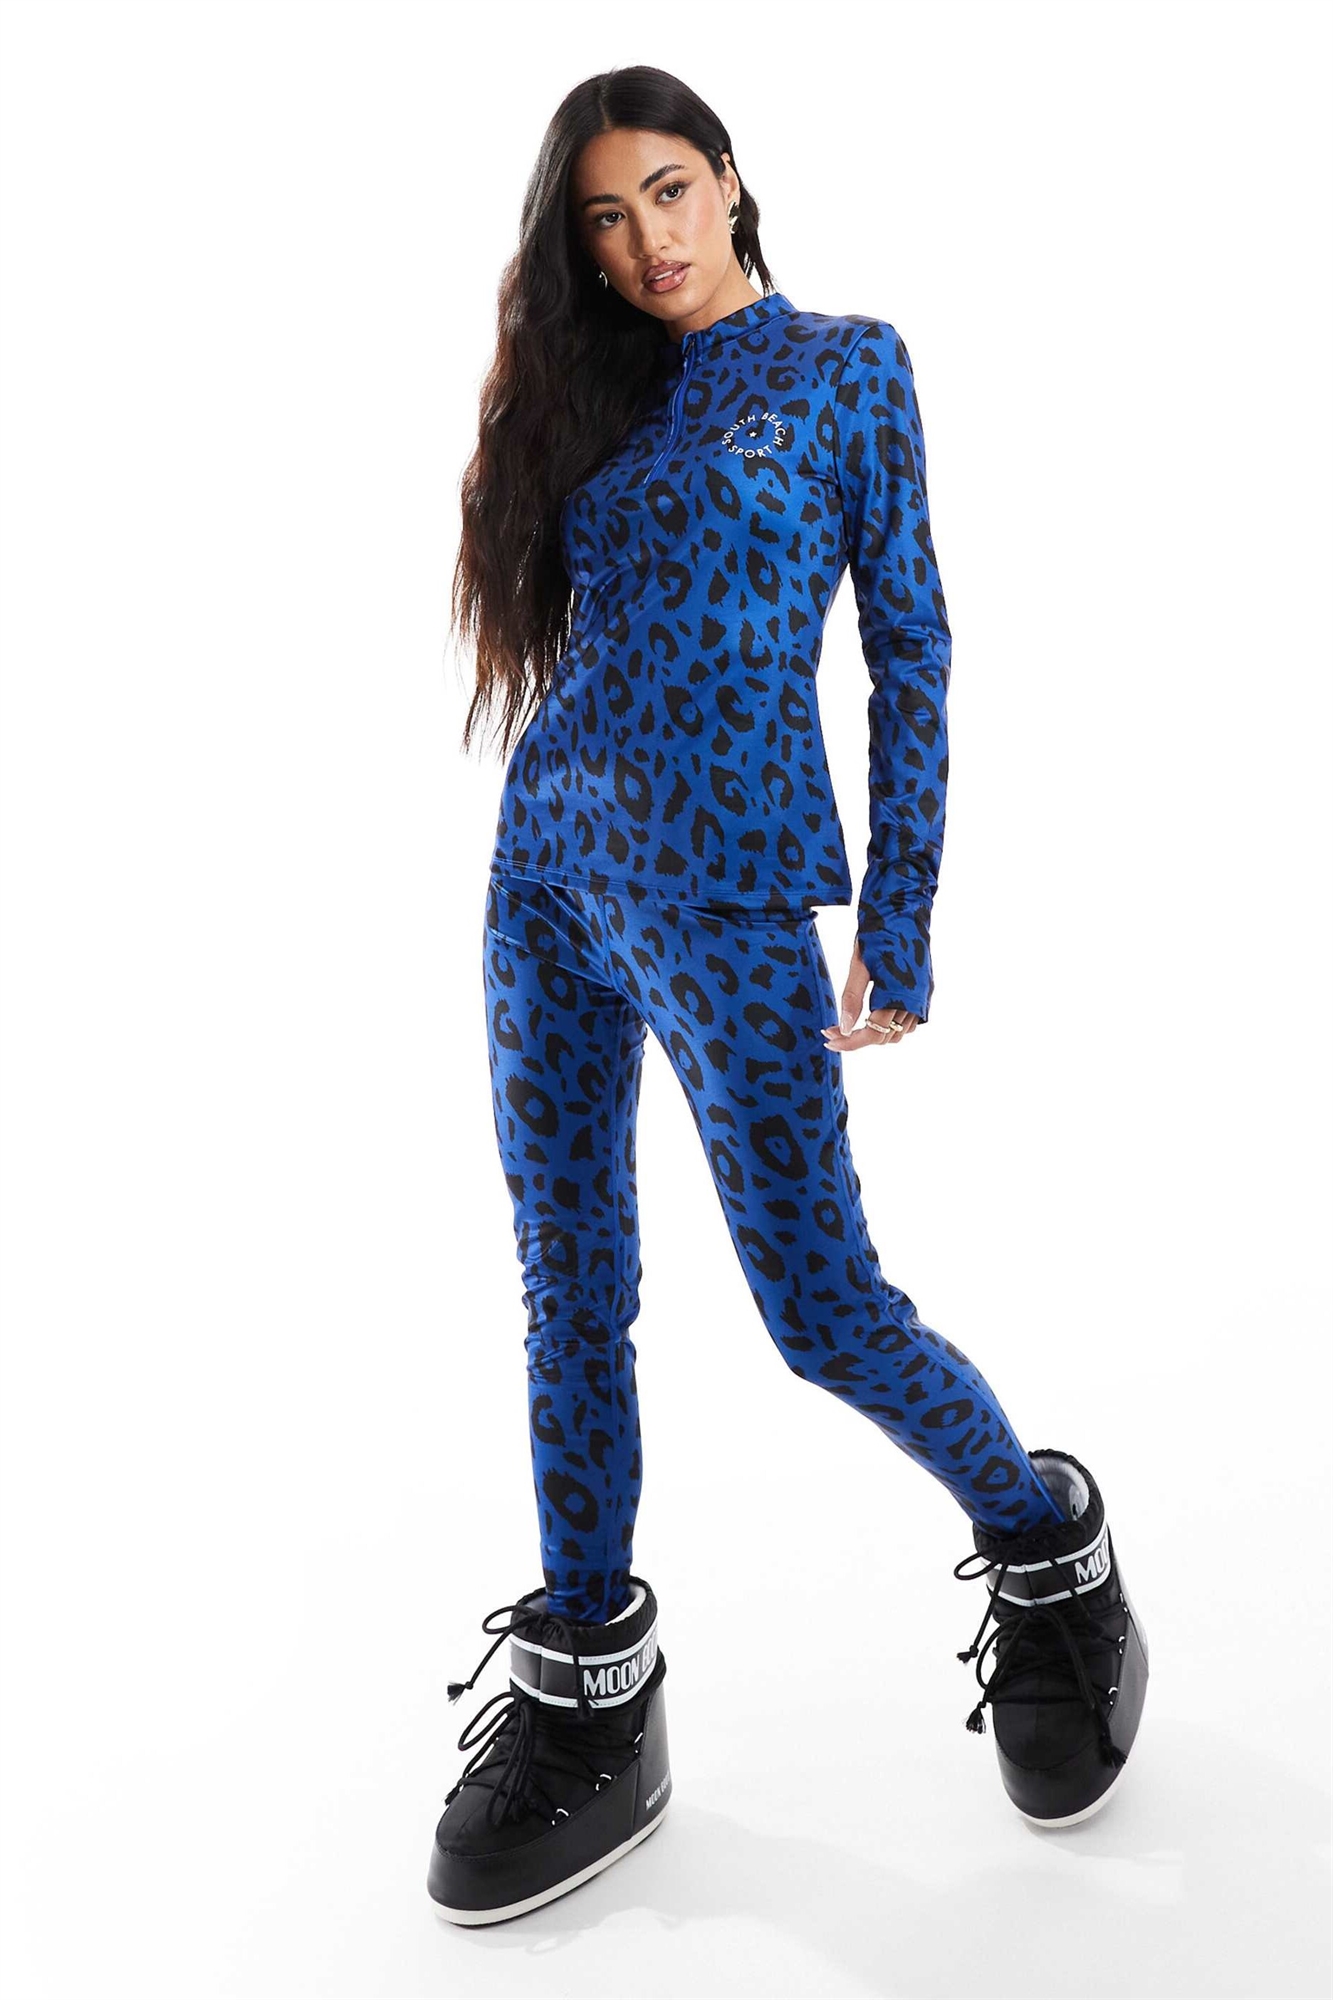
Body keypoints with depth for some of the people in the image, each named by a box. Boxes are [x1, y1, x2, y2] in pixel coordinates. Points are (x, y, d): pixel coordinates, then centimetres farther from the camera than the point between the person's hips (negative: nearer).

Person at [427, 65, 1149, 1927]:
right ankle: (587, 1685, 19)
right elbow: (574, 639, 15)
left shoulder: (848, 361, 1)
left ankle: (1047, 1545, 25)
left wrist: (899, 921, -6)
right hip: (551, 862, 5)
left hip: (727, 883, -5)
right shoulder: (589, 389, 14)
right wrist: (555, 829, 11)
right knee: (570, 1282, 7)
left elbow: (911, 646, -2)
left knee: (820, 1306, -3)